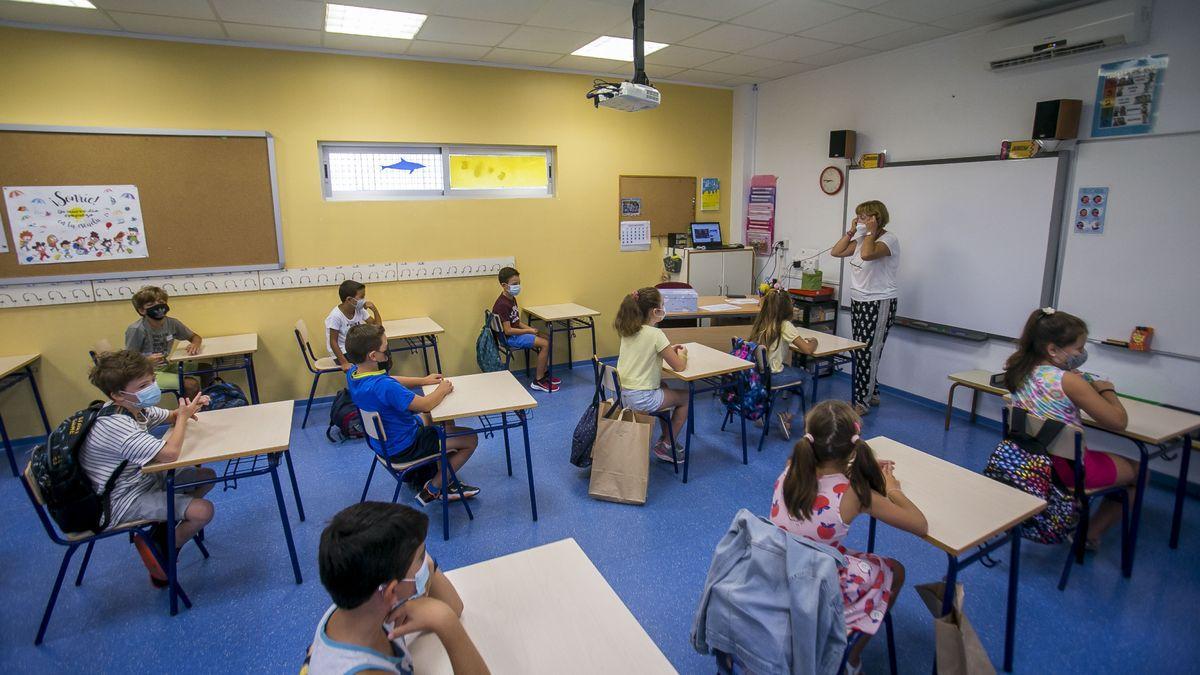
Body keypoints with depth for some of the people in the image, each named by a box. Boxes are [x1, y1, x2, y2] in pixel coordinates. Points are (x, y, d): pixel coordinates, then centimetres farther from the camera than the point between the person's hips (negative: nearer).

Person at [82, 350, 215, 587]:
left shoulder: (132, 407, -4)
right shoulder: (116, 425, -32)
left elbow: (169, 417, 15)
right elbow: (169, 453, -40)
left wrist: (189, 408, -10)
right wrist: (184, 416, -25)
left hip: (142, 479, 9)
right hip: (122, 503, -9)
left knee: (207, 476, 10)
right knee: (203, 511, -21)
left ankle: (164, 526, 13)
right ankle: (162, 552, 6)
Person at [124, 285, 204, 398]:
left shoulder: (172, 323, -4)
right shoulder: (136, 330, -19)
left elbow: (196, 337, 10)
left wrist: (195, 344, -14)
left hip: (165, 367, 7)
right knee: (192, 384, -24)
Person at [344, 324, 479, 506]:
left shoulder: (353, 373, -9)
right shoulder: (383, 387, -39)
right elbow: (425, 405, -31)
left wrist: (423, 380, 2)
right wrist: (442, 389, -12)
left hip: (383, 439, 10)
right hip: (403, 448, -10)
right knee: (471, 440, -3)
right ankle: (431, 490, 10)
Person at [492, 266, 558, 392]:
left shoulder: (512, 299, 10)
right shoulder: (502, 305, -22)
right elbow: (508, 330, -25)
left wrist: (530, 328, -1)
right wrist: (528, 331, -18)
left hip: (516, 332, 10)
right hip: (510, 338, -10)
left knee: (547, 338, 8)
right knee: (545, 344, -16)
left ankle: (543, 374, 15)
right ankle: (538, 381, -8)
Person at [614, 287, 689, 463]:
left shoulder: (627, 330, 4)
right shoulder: (655, 334, -18)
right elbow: (679, 366, -14)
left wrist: (668, 350, 15)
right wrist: (681, 353, 8)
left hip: (622, 394, 8)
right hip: (642, 399, -8)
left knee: (664, 387, 32)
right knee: (685, 397, 15)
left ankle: (665, 437, 38)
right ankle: (666, 446, 21)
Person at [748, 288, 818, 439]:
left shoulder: (760, 323, 7)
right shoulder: (785, 326, -12)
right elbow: (807, 349, -13)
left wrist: (792, 345, 16)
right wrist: (813, 342, 6)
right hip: (771, 376, -6)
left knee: (792, 369, 30)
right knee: (804, 374, 18)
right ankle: (787, 415, 15)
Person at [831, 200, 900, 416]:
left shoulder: (889, 240, -12)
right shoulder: (862, 238, 13)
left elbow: (867, 254, -32)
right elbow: (836, 252, 9)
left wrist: (871, 231, -18)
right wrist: (851, 231, 4)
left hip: (879, 304, -8)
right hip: (858, 301, 9)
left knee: (868, 353, -7)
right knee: (857, 352, 11)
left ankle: (862, 402, 0)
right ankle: (871, 394, 26)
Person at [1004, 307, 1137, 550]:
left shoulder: (1020, 371, -3)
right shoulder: (1069, 381, -24)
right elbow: (1119, 421, -16)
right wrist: (1106, 389, -1)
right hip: (1066, 467, -7)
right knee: (1138, 470, 19)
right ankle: (1089, 534, 24)